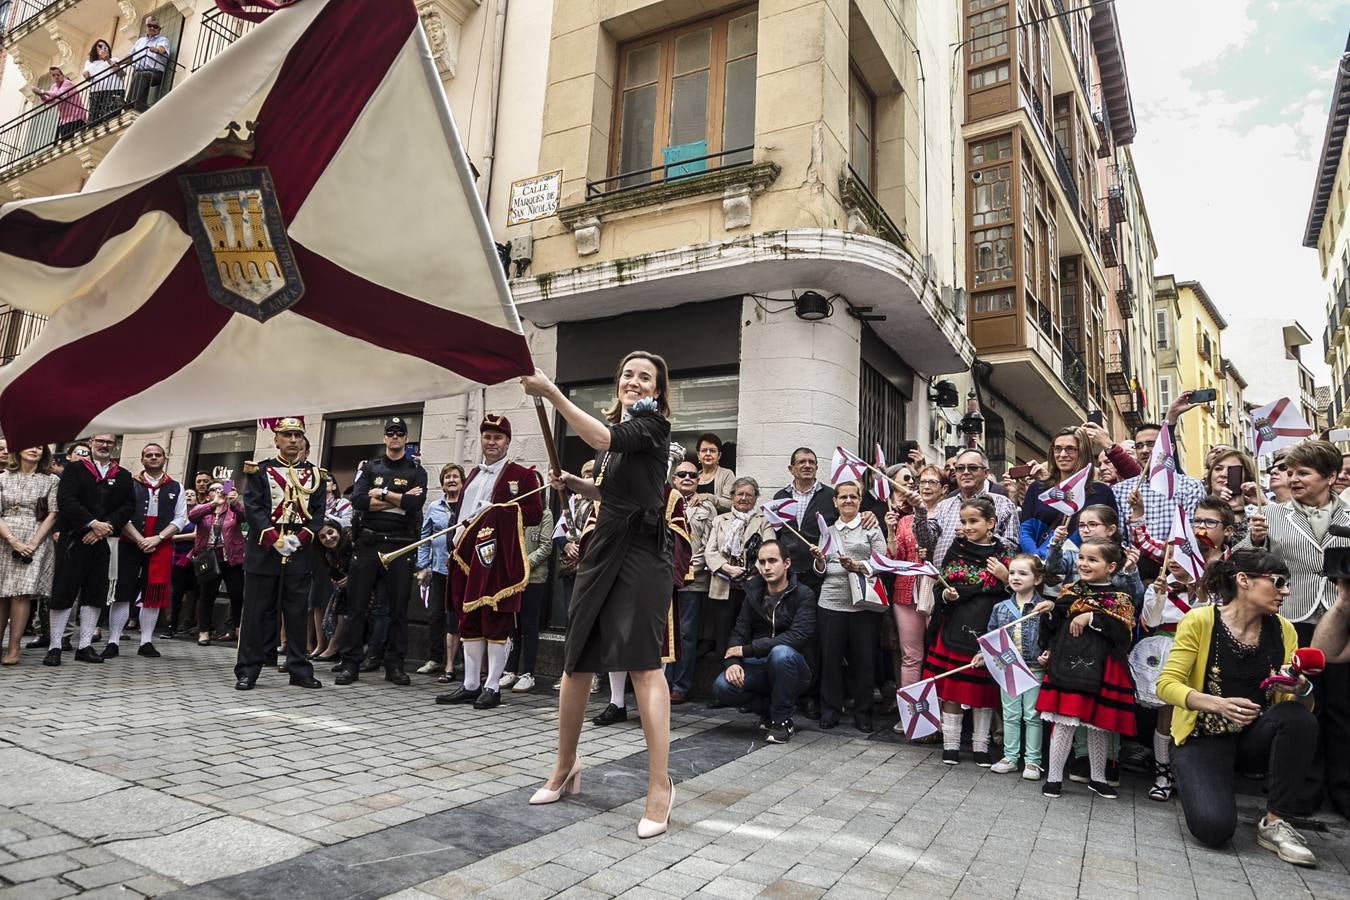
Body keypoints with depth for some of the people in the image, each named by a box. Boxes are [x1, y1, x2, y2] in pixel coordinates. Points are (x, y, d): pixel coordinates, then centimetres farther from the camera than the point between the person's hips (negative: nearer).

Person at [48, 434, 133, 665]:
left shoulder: (123, 476, 12)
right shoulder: (74, 468, 4)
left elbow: (128, 507, 4)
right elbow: (65, 500, -8)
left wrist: (106, 527, -11)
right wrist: (93, 523, -16)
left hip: (103, 542, 3)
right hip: (73, 540, -3)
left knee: (95, 594, 4)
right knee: (64, 592, -2)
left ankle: (84, 646, 12)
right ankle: (55, 647, 6)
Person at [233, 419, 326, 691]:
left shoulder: (315, 475, 10)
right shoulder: (259, 471, 4)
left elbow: (318, 512, 5)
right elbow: (253, 508, -5)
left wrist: (300, 538, -11)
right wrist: (276, 540, -15)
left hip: (300, 554, 2)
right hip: (263, 552, -2)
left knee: (297, 614, 7)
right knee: (257, 613, 3)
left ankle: (299, 669, 13)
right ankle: (248, 670, 11)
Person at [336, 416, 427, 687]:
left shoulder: (416, 472, 8)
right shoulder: (370, 467, 11)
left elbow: (416, 503, -11)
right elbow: (357, 500, -7)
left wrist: (383, 494, -8)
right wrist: (400, 501, -10)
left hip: (401, 546, -1)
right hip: (368, 543, 1)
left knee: (398, 608, 4)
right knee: (357, 606, 3)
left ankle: (394, 665, 13)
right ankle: (350, 664, 11)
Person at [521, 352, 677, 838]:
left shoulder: (653, 425, -6)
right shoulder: (617, 426, 17)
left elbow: (602, 440, -26)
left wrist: (551, 393, -28)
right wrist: (578, 484, 11)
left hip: (641, 552, -8)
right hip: (605, 547, 8)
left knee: (643, 663, -12)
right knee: (576, 661, 11)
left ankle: (660, 784, -3)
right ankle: (566, 765, 28)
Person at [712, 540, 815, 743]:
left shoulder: (803, 595, -9)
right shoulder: (753, 595, 7)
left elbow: (798, 637, -23)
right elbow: (739, 633, 1)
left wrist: (747, 649, -23)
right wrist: (733, 661, -21)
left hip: (790, 668, -4)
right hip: (758, 666, 4)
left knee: (781, 652, -37)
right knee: (722, 687, -23)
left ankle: (782, 720, -14)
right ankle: (769, 710, 6)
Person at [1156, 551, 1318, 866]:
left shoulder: (1284, 630, 1)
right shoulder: (1200, 620, -12)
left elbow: (1298, 701, 2)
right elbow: (1166, 684, -16)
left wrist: (1301, 690, -22)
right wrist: (1218, 704, -32)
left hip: (1254, 737, 4)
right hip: (1204, 737, -4)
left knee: (1300, 719, -29)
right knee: (1215, 827, -26)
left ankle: (1275, 823, -14)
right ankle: (1200, 788, 13)